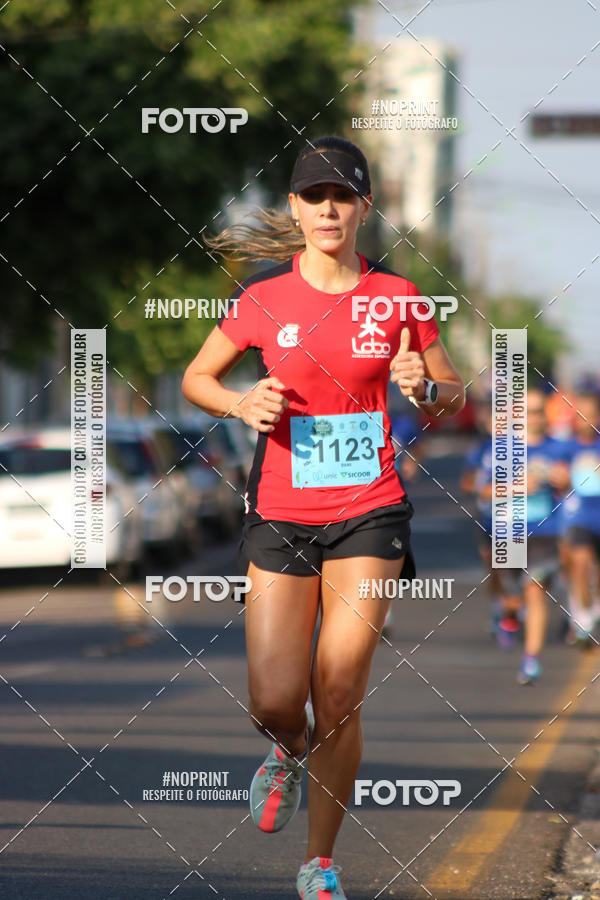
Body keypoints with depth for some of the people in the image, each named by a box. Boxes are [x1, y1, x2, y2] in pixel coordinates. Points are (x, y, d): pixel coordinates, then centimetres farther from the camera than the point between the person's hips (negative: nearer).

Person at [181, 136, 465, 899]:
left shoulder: (396, 298, 1)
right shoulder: (263, 300, -1)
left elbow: (456, 399, 11)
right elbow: (195, 379, 12)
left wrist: (424, 387, -12)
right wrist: (241, 403, -9)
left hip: (369, 516, 0)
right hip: (281, 517, 0)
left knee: (338, 703, -5)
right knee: (274, 704, -7)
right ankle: (289, 754, 31)